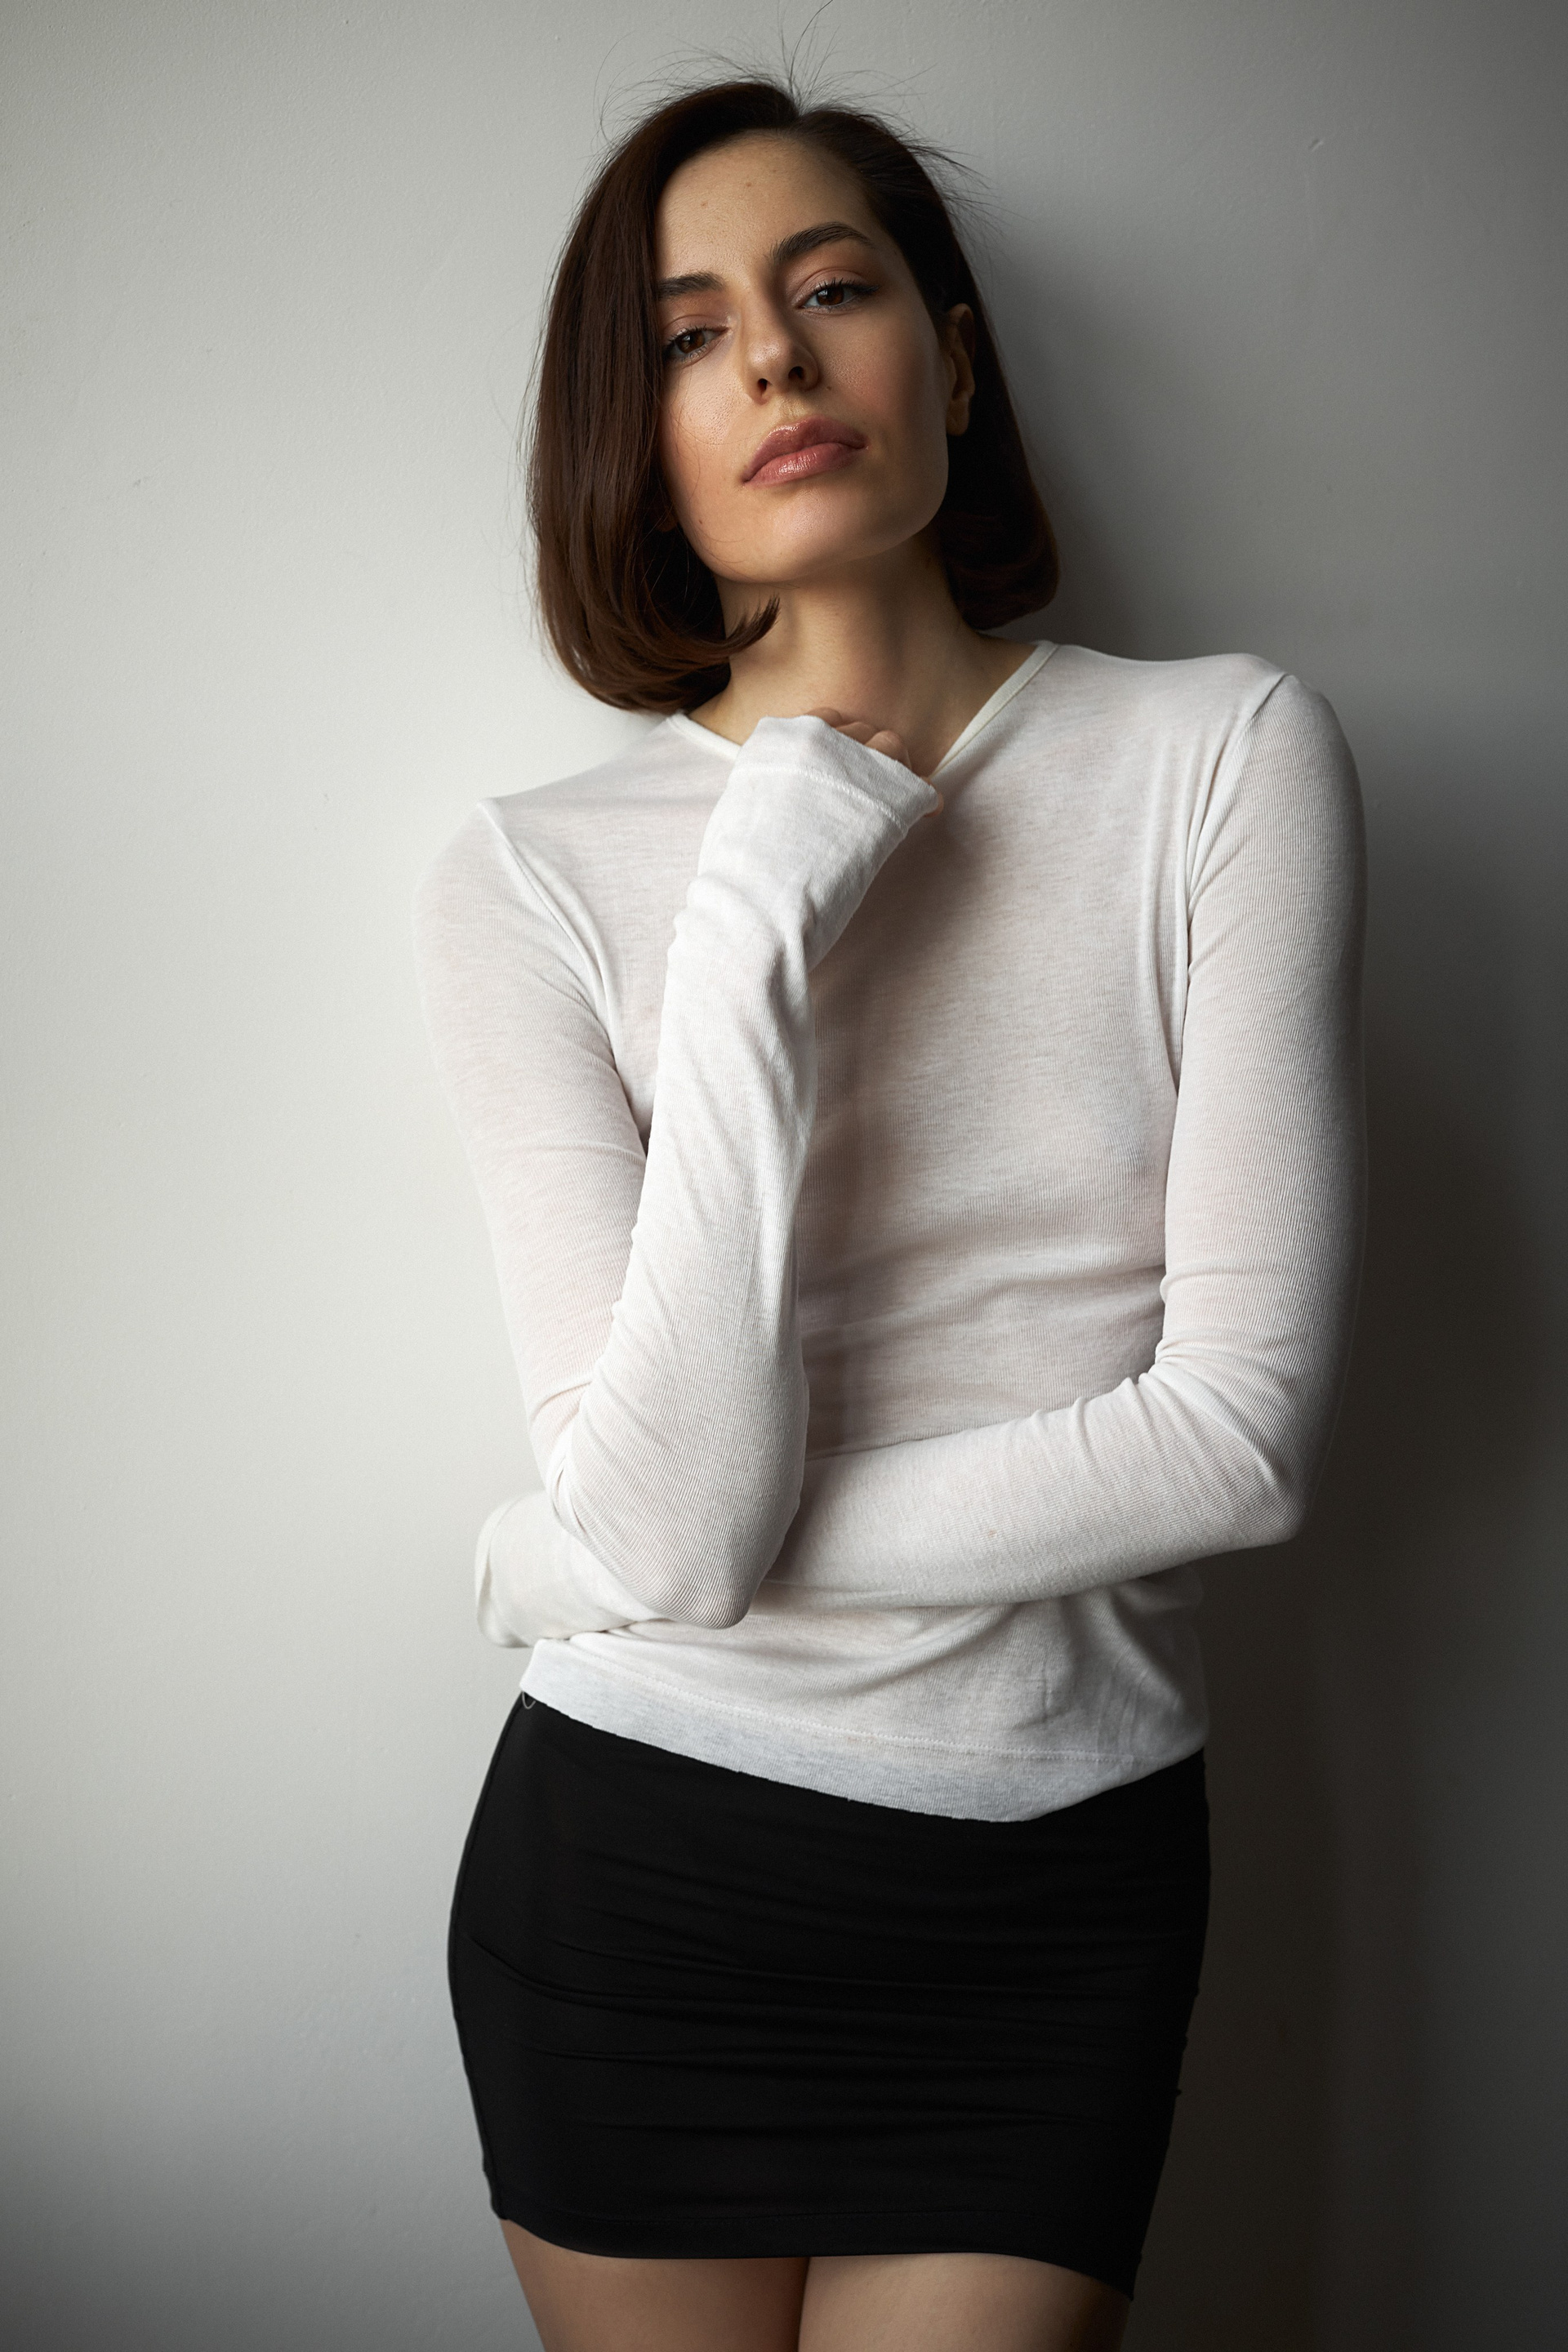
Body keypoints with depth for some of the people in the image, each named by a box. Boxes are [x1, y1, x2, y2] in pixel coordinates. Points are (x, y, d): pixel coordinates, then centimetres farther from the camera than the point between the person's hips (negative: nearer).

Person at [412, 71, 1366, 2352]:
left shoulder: (1224, 758, -7)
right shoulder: (533, 876, -8)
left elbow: (1245, 1428, -14)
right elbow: (671, 1516, -17)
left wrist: (583, 1563, -11)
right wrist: (757, 939, -23)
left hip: (1066, 1891, 0)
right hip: (639, 1874, 0)